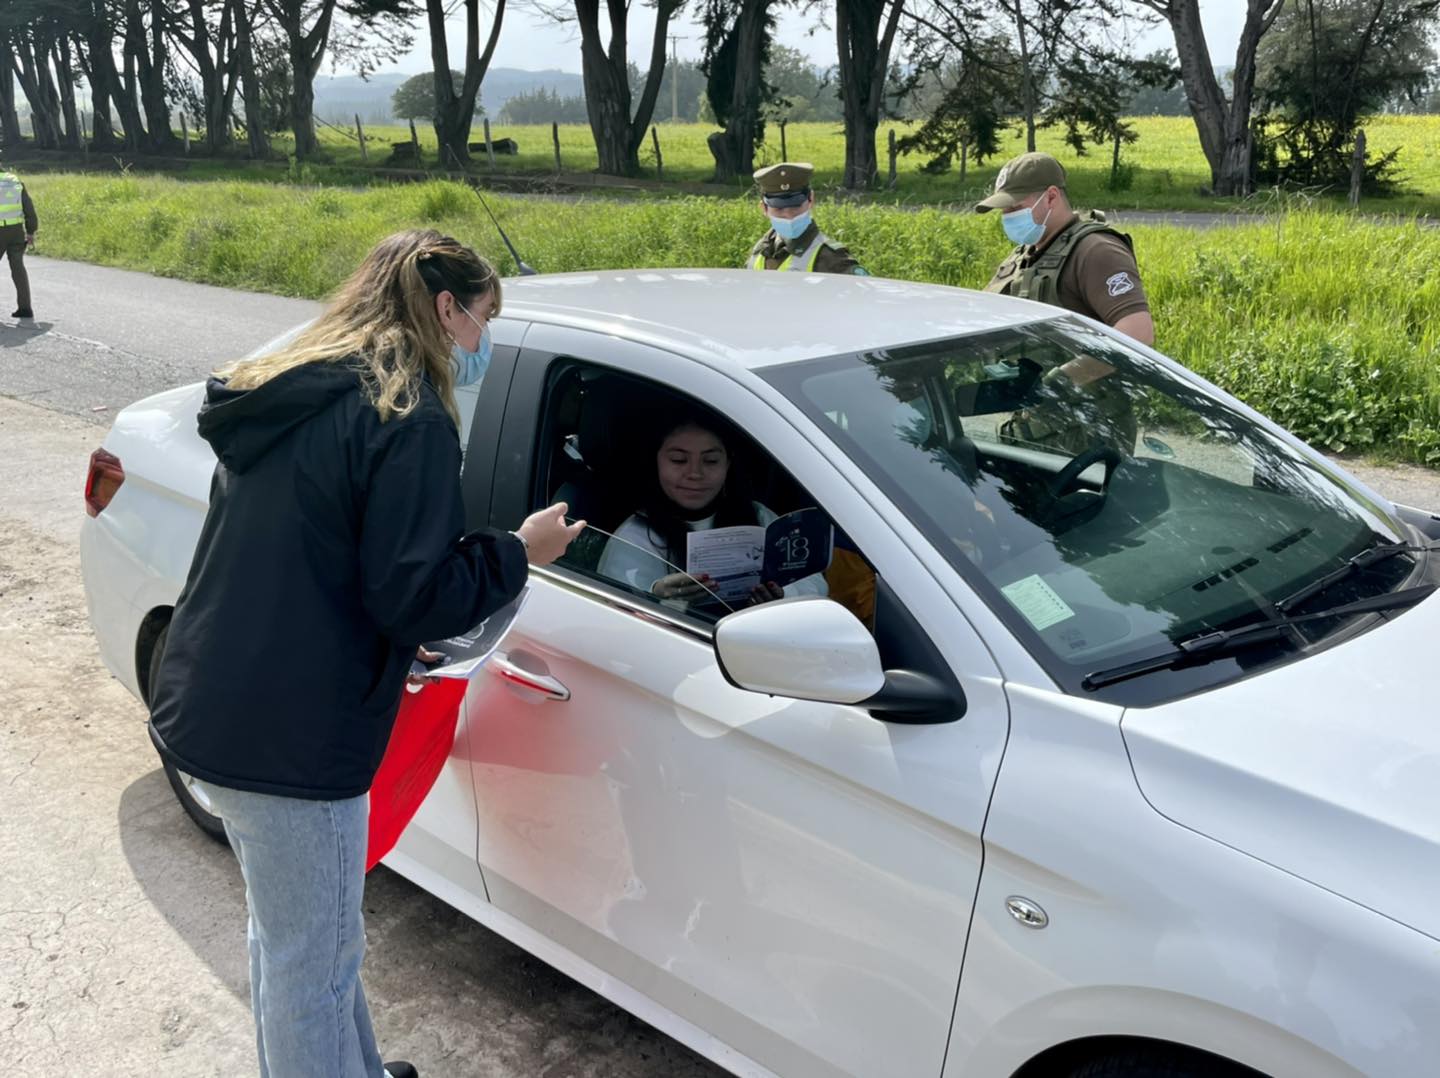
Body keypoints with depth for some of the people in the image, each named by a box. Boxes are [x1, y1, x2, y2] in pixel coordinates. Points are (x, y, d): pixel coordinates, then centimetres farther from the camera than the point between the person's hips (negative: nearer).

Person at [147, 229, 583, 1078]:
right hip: (292, 739, -10)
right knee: (314, 970, 7)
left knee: (289, 936, 25)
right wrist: (519, 552, -5)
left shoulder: (282, 394, 12)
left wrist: (389, 649, 20)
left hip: (205, 710, 10)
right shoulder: (410, 419, -16)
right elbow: (415, 594, -20)